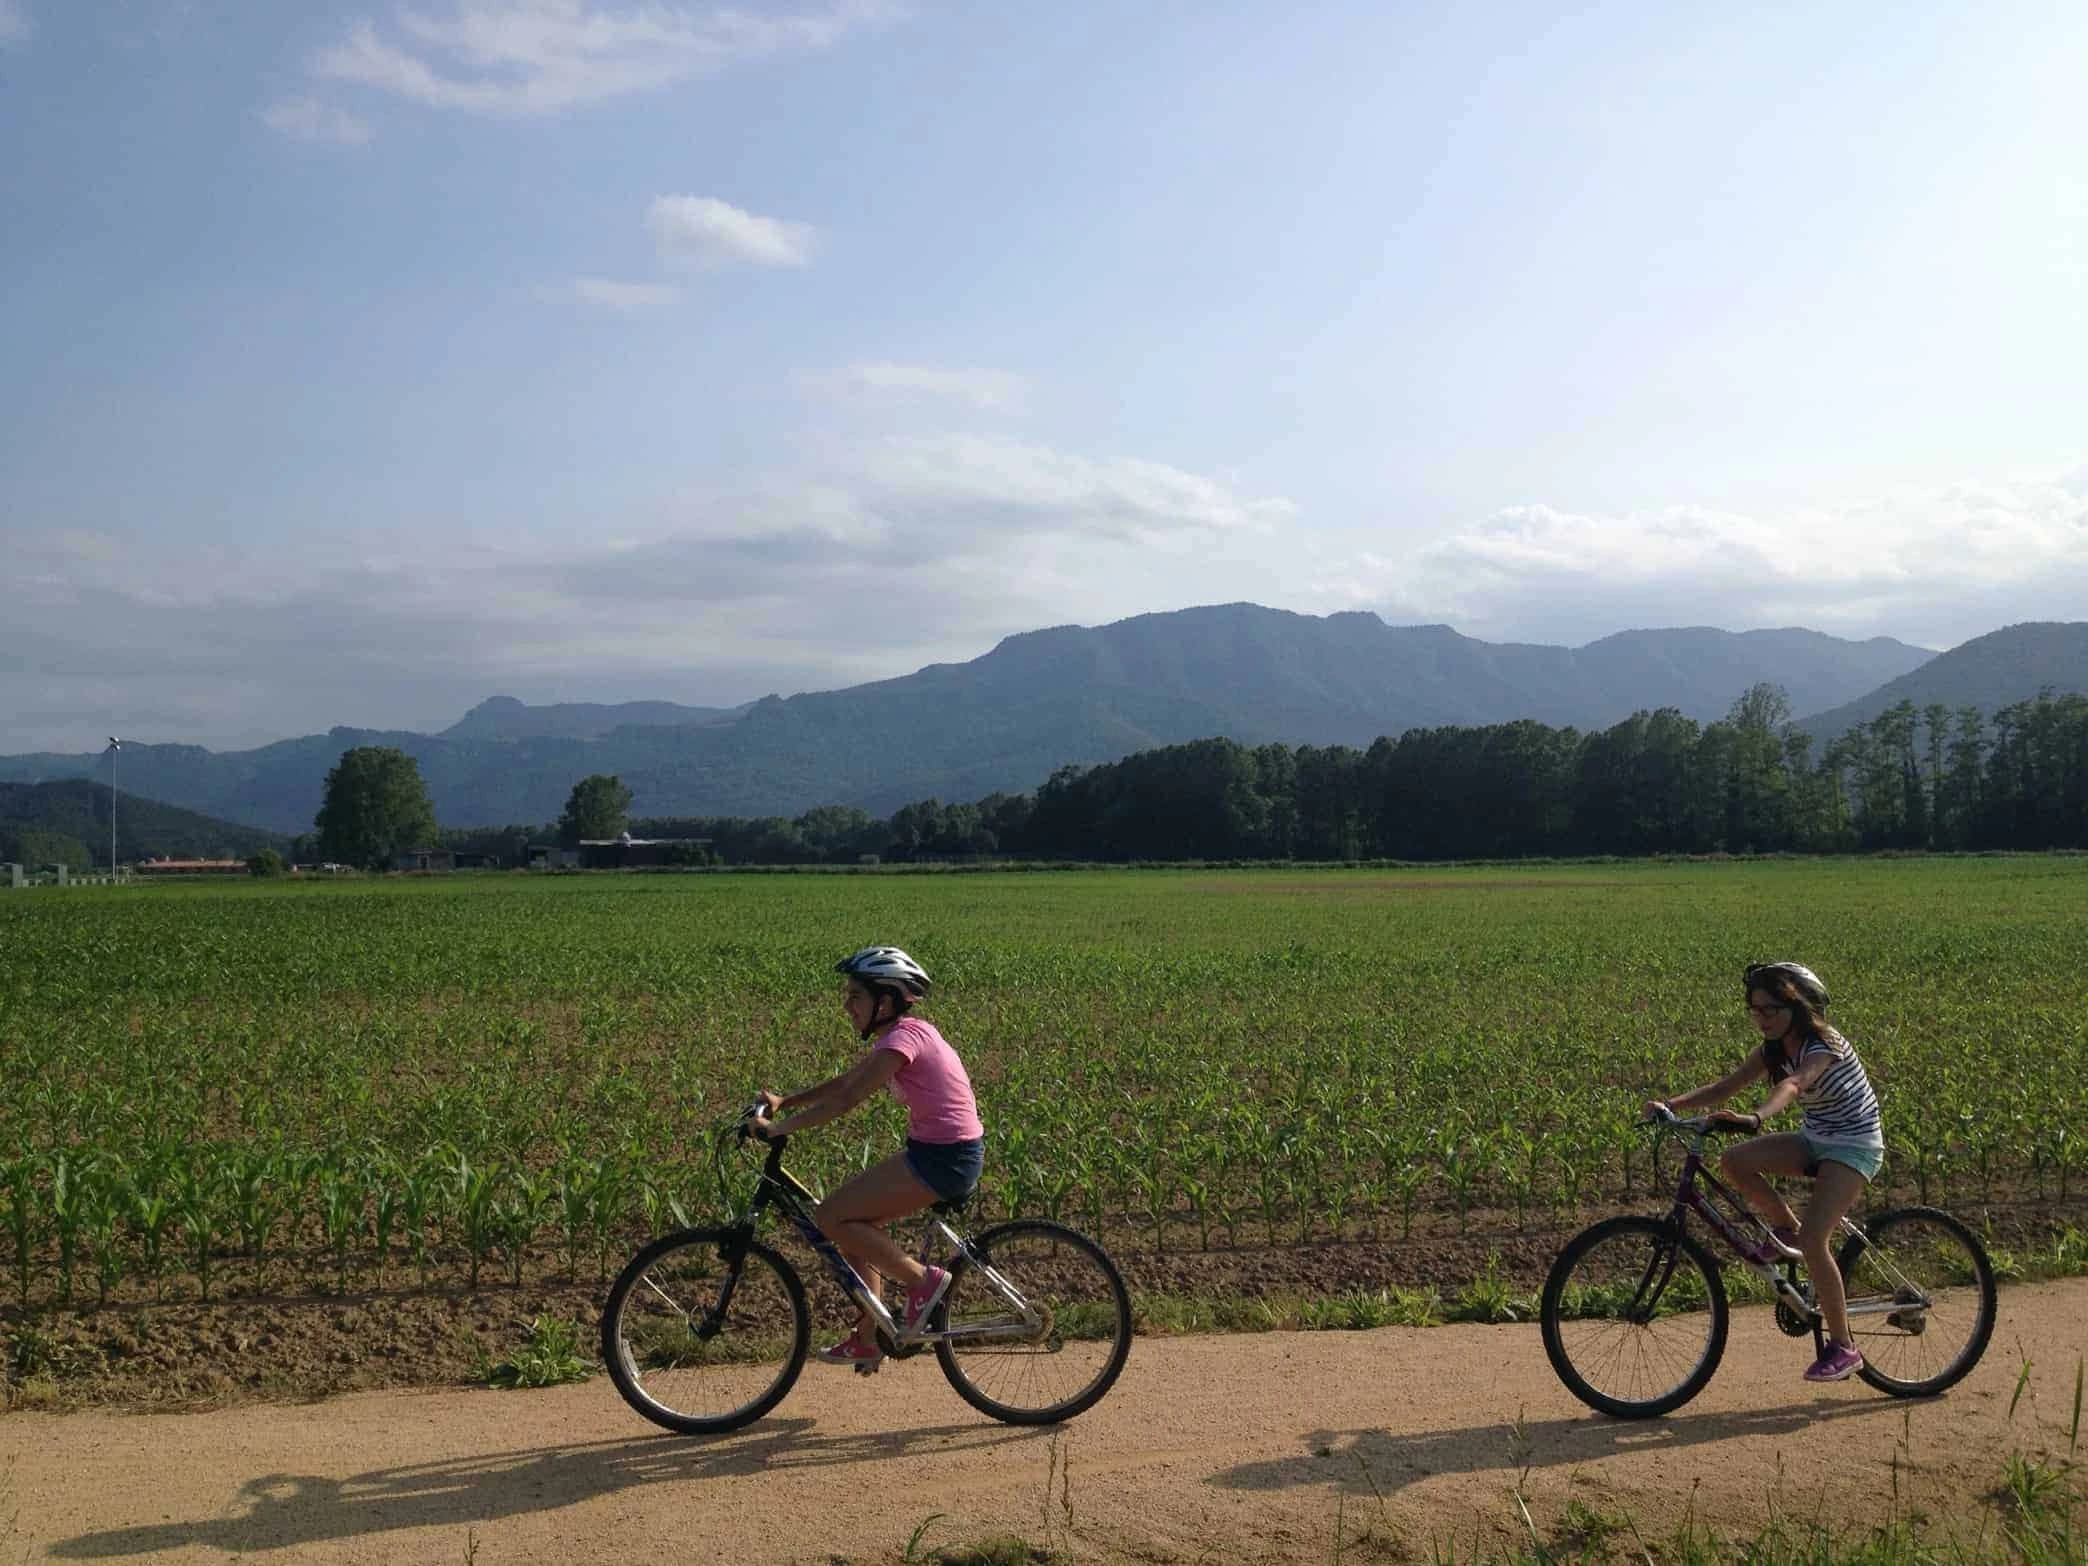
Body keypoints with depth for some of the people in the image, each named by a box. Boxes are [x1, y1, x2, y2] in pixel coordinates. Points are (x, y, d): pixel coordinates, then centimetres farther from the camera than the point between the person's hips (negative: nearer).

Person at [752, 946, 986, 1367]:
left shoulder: (904, 1037, -17)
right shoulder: (902, 1034, 12)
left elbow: (845, 1100, -22)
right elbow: (842, 1082, 19)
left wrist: (779, 1127, -19)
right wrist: (784, 1101, 11)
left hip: (944, 1159, -10)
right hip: (936, 1152, 10)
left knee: (832, 1217, -9)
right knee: (857, 1222, 12)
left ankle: (923, 1280, -1)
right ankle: (866, 1341, 18)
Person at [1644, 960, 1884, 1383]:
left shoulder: (1824, 1047, -23)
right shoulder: (1775, 1050, 0)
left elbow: (1791, 1085, -44)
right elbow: (1726, 1086, -5)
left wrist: (1755, 1119, -63)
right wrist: (1671, 1105, -20)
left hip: (1854, 1146, -7)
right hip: (1814, 1138, 7)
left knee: (1813, 1241, -22)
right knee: (1733, 1162, -18)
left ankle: (1843, 1348, -7)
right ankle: (1785, 1230, 6)